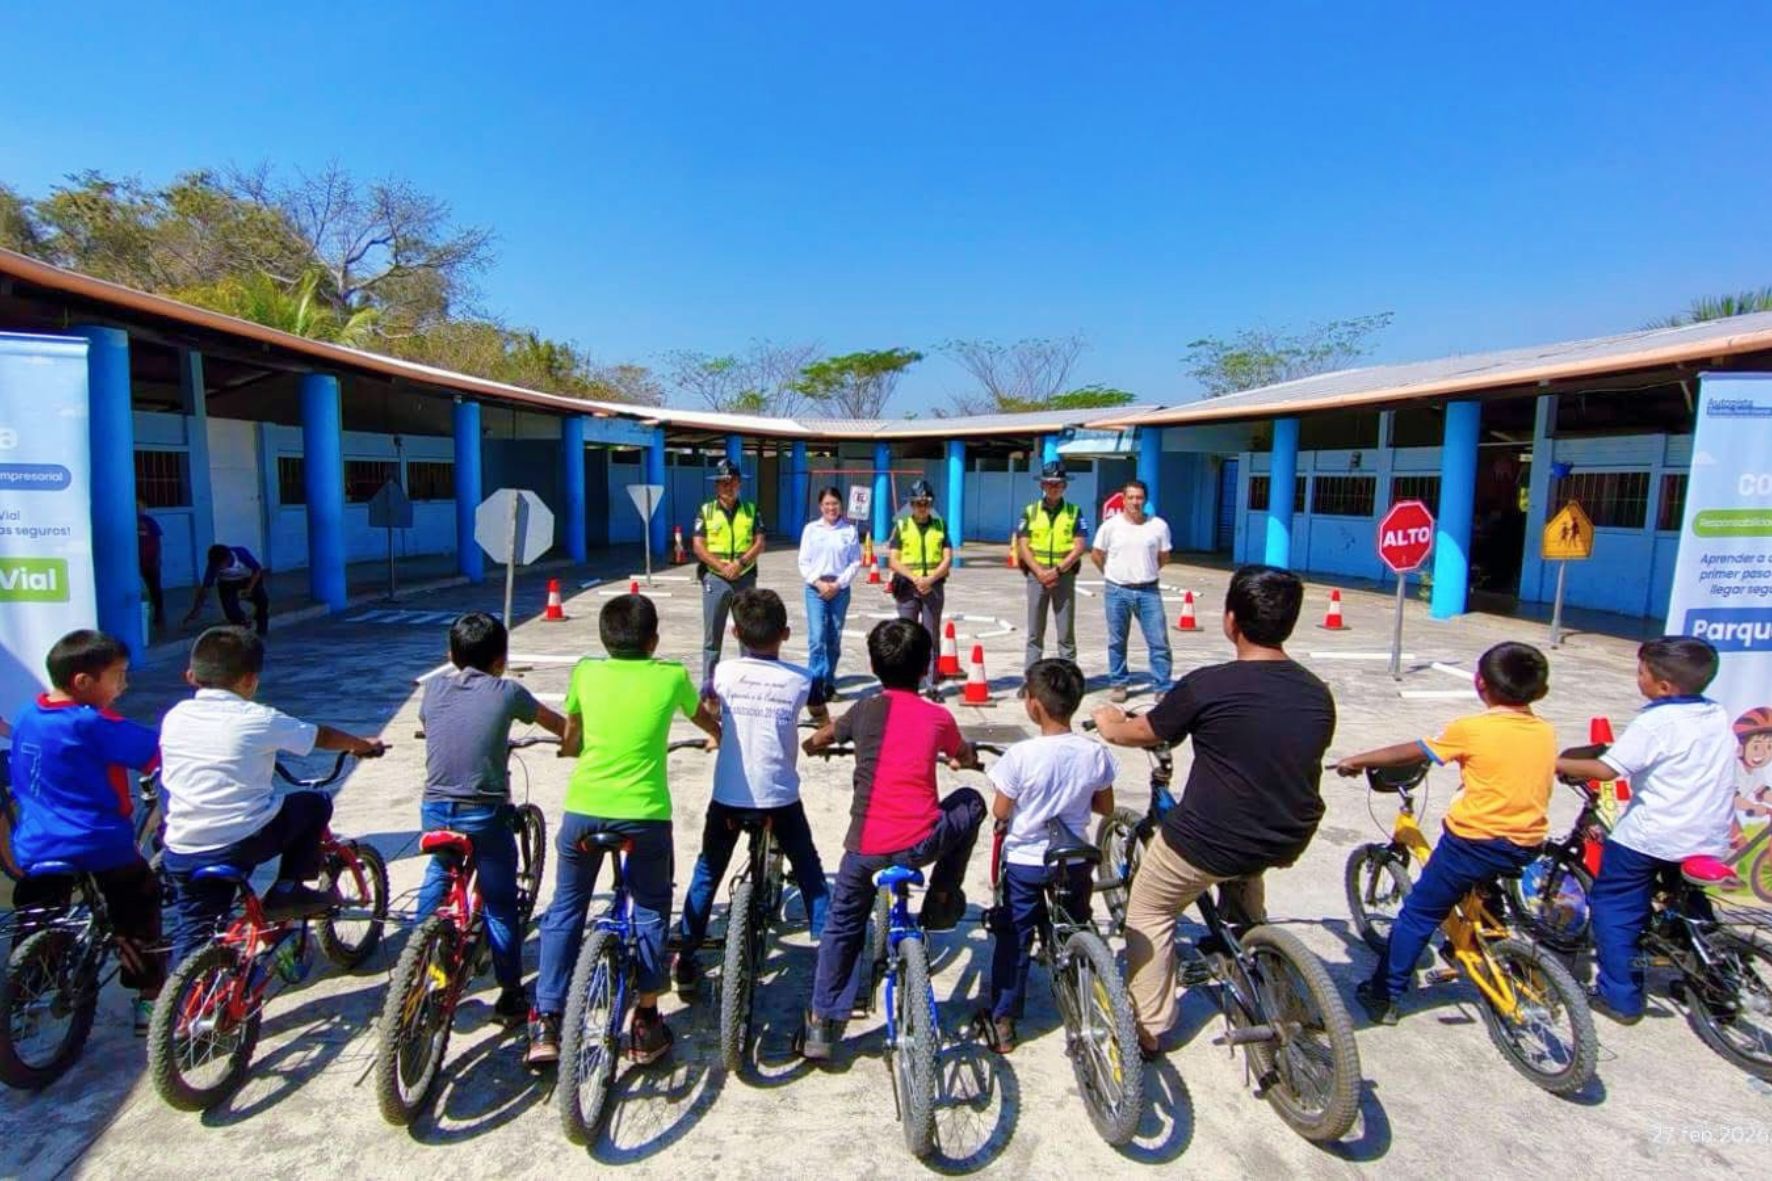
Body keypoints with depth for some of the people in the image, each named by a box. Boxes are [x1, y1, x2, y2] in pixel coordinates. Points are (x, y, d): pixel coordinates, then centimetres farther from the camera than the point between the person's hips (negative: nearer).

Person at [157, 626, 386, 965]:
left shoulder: (174, 718, 6)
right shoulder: (258, 720, -7)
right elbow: (322, 736, 7)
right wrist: (363, 745, 26)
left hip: (182, 852, 5)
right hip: (244, 841, -4)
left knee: (191, 932, 16)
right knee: (315, 804, 19)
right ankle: (288, 890, 15)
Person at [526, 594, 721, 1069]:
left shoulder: (585, 672, 5)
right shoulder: (671, 676, 2)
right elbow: (705, 718, 22)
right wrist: (721, 738, 45)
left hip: (583, 809, 1)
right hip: (645, 812, -1)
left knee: (564, 912, 19)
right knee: (651, 911, 19)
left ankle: (545, 1027, 19)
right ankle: (646, 1024, 24)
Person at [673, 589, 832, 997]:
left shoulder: (725, 672, -4)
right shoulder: (800, 679, -4)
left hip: (728, 795, 1)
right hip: (780, 795, 0)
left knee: (707, 871, 18)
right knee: (809, 872, 17)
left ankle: (685, 960, 22)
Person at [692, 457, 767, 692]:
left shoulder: (751, 510, 6)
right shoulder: (706, 511, 2)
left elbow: (759, 542, 0)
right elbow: (698, 546, -4)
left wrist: (740, 562, -15)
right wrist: (722, 567, -15)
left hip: (746, 577, 1)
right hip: (715, 578, -1)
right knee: (712, 633, 4)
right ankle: (708, 682, 11)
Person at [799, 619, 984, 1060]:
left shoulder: (866, 710, 5)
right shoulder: (938, 717, 6)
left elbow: (818, 740, 23)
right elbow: (965, 758, 27)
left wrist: (812, 747, 47)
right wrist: (962, 756, 50)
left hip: (865, 847, 1)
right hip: (922, 843, -1)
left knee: (842, 926, 23)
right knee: (970, 802, 27)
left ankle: (821, 1026, 23)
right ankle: (942, 899, 27)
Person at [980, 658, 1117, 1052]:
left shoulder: (1021, 755, -24)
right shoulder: (1095, 753, -13)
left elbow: (1000, 813, -14)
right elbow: (1106, 808, 0)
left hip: (1024, 861, -3)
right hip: (1074, 862, 3)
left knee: (1013, 940, 13)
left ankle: (1003, 1022, 21)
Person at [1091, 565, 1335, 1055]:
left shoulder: (1208, 686, -19)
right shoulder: (1318, 693, -3)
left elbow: (1141, 732, -3)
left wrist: (1110, 723, 19)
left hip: (1208, 842, -5)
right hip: (1288, 841, 6)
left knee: (1150, 911, 20)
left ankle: (1147, 1027, 23)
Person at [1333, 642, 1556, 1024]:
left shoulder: (1470, 729, -13)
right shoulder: (1546, 733, 3)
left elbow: (1409, 752, -4)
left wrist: (1357, 760, 9)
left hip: (1475, 841, -5)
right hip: (1528, 847, 6)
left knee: (1418, 914, 6)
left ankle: (1383, 995, 12)